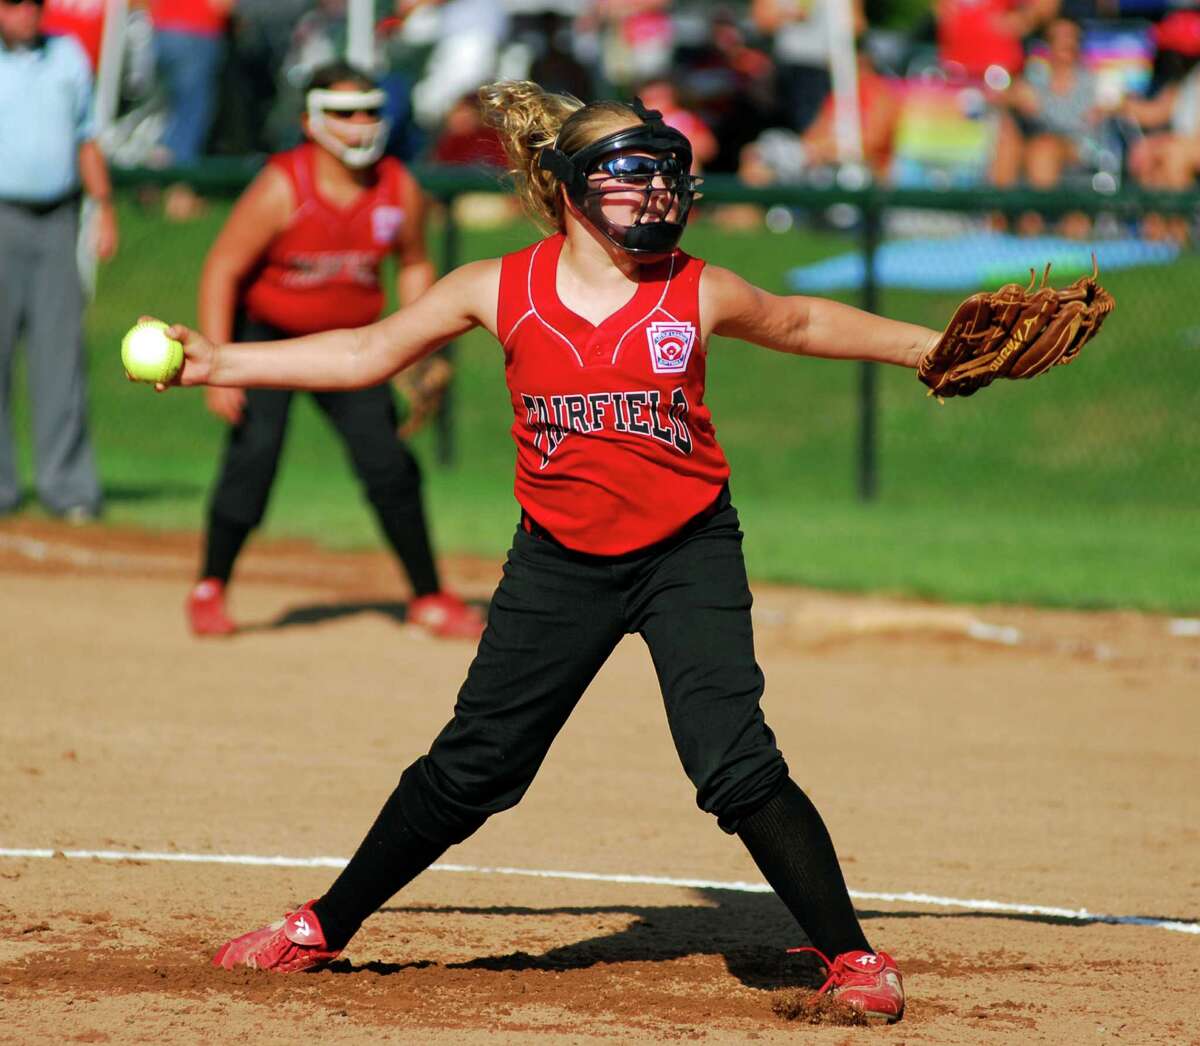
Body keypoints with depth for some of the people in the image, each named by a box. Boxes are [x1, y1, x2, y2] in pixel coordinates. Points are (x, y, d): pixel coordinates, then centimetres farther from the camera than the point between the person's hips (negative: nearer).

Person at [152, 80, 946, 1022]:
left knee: (736, 766, -15)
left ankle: (851, 955, -3)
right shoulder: (501, 291, -7)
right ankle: (326, 928, 24)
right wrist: (218, 365, 2)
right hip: (560, 561, 1)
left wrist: (927, 347, 13)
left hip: (688, 555, -1)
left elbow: (800, 324, 13)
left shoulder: (697, 294, -7)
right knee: (469, 769, 6)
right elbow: (366, 355, 4)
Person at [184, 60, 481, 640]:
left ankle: (429, 598, 12)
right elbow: (222, 269, -20)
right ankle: (209, 590, 2)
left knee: (389, 463, -2)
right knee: (253, 456, -16)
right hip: (268, 334, -3)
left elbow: (414, 264, 8)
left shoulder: (399, 189, -10)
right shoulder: (281, 188, -23)